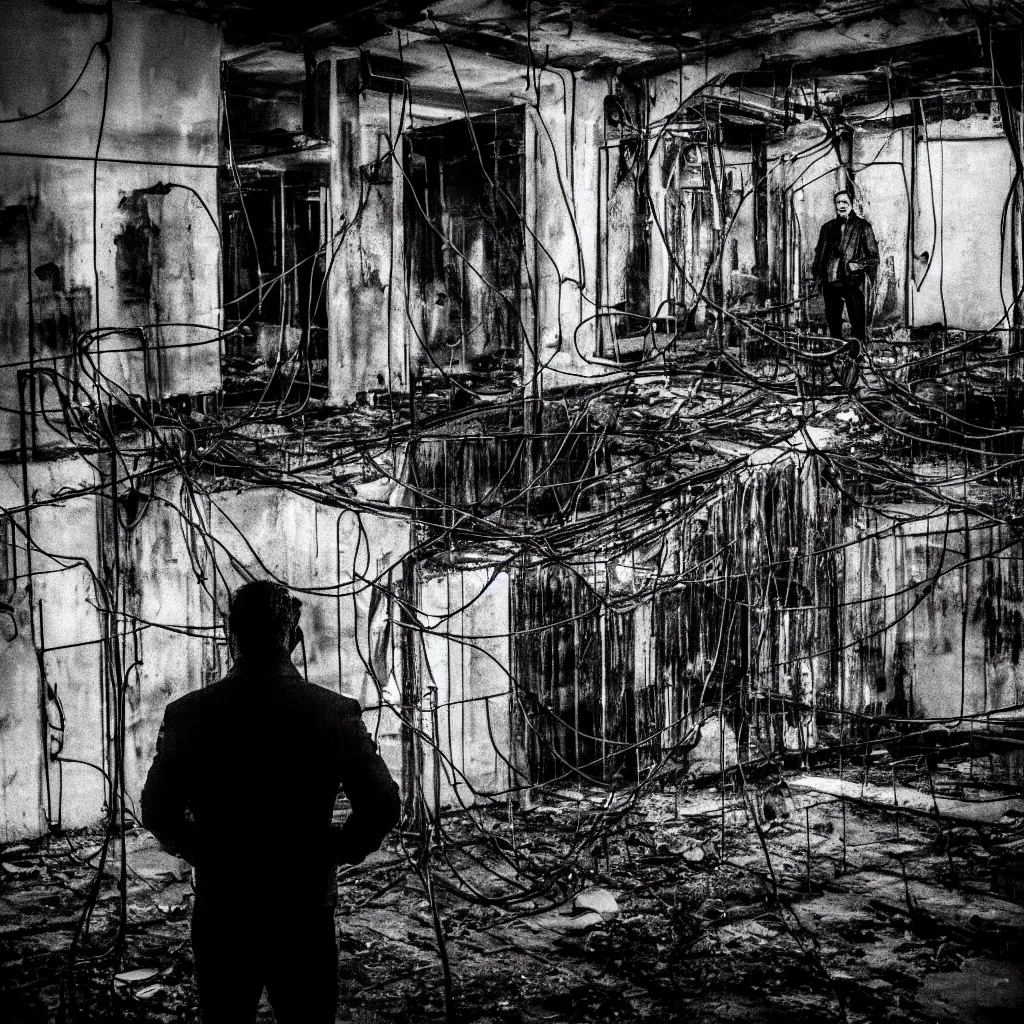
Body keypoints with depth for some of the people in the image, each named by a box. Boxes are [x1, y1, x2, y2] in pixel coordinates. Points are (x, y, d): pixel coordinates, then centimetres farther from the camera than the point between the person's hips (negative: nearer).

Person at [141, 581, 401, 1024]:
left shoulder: (188, 713, -8)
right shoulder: (335, 712, -10)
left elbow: (157, 810, -5)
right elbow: (382, 804, -10)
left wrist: (202, 853, 11)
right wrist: (336, 852, 5)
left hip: (220, 909, 1)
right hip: (306, 910, -1)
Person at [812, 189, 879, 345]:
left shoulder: (863, 227, 7)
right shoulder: (827, 228, 17)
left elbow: (873, 255, 4)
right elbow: (819, 254, 19)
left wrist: (857, 265, -10)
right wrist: (818, 278, 9)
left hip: (854, 282, -4)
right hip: (831, 282, 4)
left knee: (858, 323, -8)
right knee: (833, 322, 6)